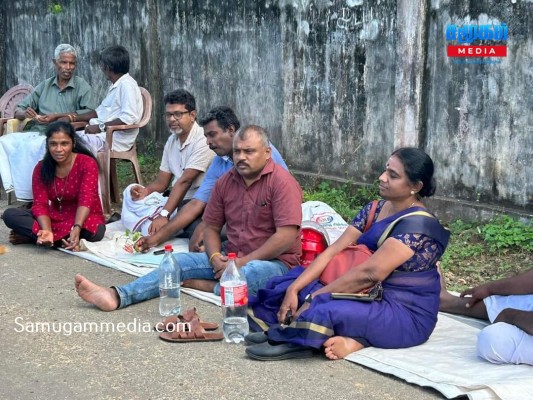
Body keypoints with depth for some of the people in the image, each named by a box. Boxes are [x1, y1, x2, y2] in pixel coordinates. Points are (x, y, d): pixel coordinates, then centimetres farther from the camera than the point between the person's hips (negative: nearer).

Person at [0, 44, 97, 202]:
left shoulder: (82, 86, 6)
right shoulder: (44, 86, 19)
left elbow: (91, 113, -9)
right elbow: (18, 111, 18)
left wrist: (57, 116, -14)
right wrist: (25, 114, -8)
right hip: (35, 132, 5)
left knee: (33, 146, -34)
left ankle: (28, 193, -23)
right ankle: (14, 185, -22)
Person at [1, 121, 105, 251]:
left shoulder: (87, 163, -16)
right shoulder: (41, 168, -5)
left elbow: (86, 199, -28)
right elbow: (40, 204, -13)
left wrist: (76, 229, -46)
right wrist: (47, 230, -34)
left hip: (82, 219, -3)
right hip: (55, 218, 3)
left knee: (94, 231, -40)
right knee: (10, 214, -15)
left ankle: (32, 236, -22)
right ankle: (62, 240, -24)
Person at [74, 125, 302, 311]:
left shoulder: (282, 182, -12)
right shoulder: (226, 182, 8)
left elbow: (286, 236, -19)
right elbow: (211, 227, 12)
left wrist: (242, 262, -19)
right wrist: (215, 257, -10)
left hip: (274, 262, -6)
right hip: (230, 257, 6)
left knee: (254, 272, -40)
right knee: (178, 261, -10)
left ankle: (200, 284, -20)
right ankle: (118, 296, -25)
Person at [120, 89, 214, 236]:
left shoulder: (202, 141, -16)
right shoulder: (172, 140, 11)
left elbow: (184, 182, -24)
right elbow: (161, 183, 12)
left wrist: (164, 215, -29)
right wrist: (145, 190, -11)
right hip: (177, 200, 9)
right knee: (131, 192, -1)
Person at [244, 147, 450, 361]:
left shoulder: (417, 224, -19)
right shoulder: (374, 210, 7)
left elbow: (370, 273, -25)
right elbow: (334, 250, 1)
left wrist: (314, 297, -23)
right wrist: (293, 289, -10)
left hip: (407, 315, -9)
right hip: (372, 298, 9)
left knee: (324, 311, -33)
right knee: (296, 281, 1)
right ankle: (348, 338, -17)